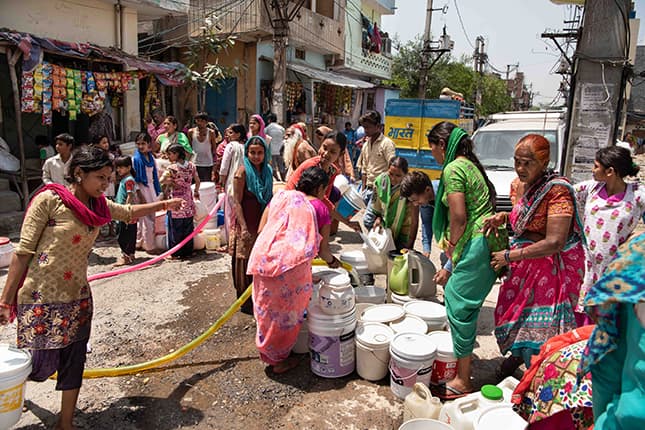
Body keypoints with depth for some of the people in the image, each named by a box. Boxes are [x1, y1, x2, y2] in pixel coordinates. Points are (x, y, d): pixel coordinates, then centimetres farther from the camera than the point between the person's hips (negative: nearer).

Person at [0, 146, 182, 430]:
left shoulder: (99, 206, 5)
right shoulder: (49, 199, -14)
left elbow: (129, 212, 25)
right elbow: (23, 252, -12)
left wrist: (164, 204, 25)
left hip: (77, 298, 6)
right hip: (40, 298, -6)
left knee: (74, 362, 10)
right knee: (40, 365, 1)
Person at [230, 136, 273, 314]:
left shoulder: (266, 170, 7)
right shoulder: (243, 171, -13)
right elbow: (237, 202, -15)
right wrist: (244, 227, -21)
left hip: (262, 222, 6)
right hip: (247, 223, -6)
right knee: (245, 262, 4)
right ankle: (245, 302, 17)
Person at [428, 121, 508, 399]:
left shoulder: (452, 169, -12)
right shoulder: (469, 164, 17)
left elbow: (459, 217, -18)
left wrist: (451, 247, -2)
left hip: (477, 242, -10)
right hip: (490, 239, 10)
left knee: (459, 305, -4)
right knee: (454, 294, 21)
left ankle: (463, 381, 5)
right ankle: (465, 353, 38)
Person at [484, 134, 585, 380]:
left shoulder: (558, 189, -21)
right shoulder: (522, 185, 4)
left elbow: (554, 242, -26)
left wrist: (510, 256, -19)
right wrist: (503, 217, -1)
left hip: (550, 269, -7)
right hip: (523, 267, 8)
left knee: (537, 337, -2)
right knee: (517, 317, 19)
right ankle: (515, 356, 42)